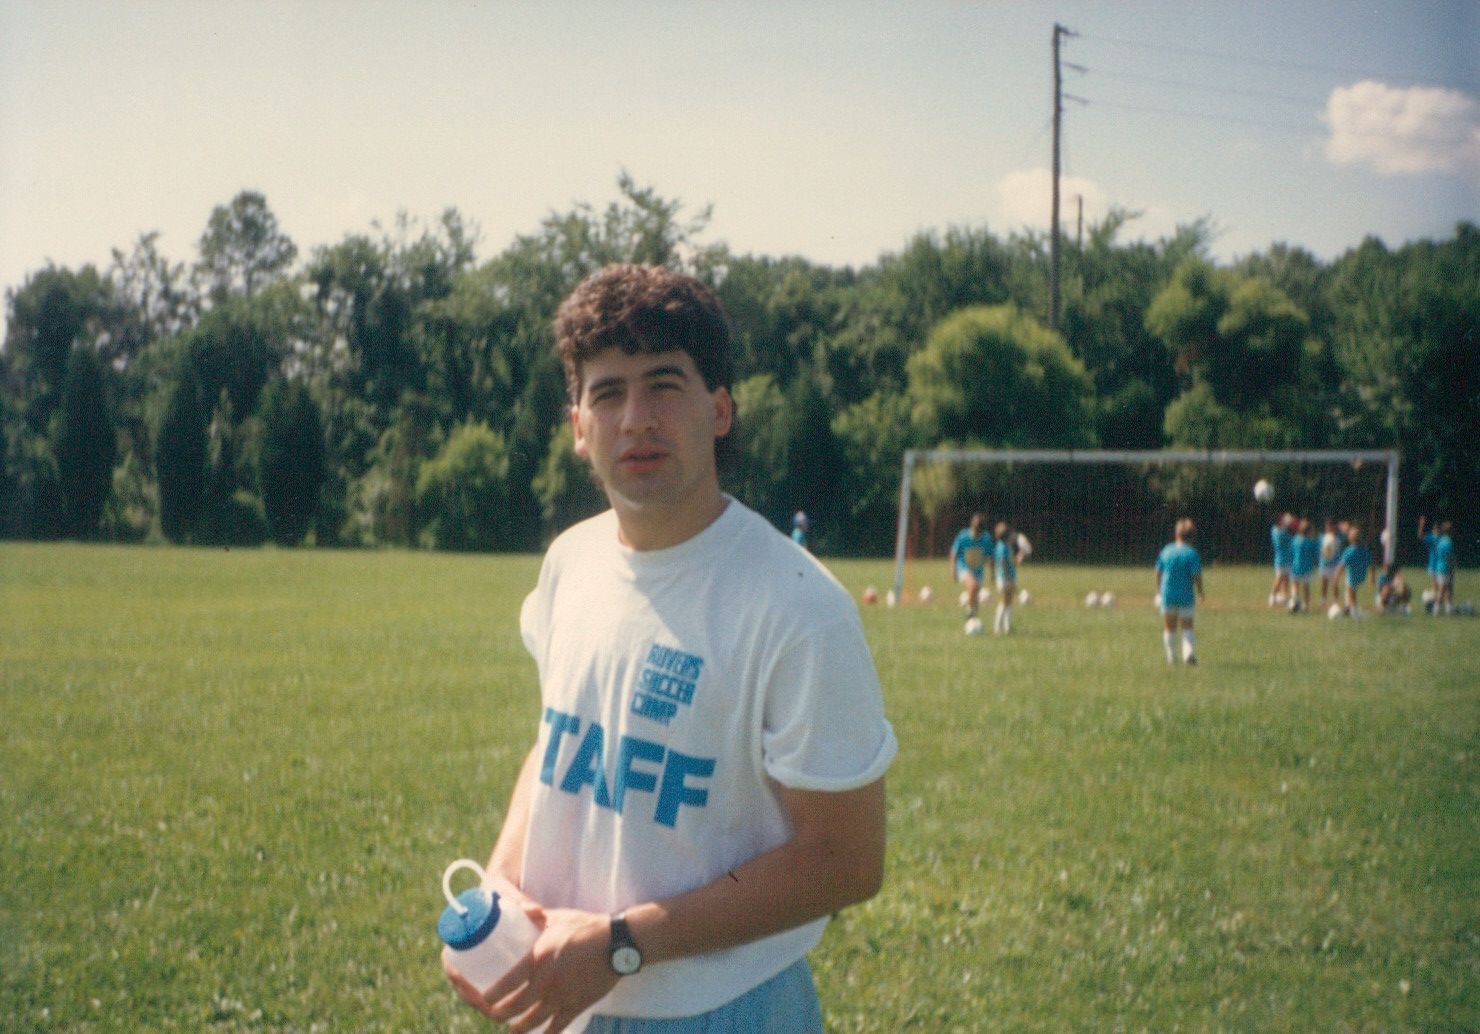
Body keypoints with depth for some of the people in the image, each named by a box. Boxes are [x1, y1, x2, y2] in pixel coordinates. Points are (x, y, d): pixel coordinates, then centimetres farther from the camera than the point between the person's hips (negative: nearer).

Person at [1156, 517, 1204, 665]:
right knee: (1187, 627, 6)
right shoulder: (1192, 553, -10)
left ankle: (1171, 657, 17)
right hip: (1186, 596, -3)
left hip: (1167, 594, 3)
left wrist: (1158, 592, 18)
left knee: (1169, 628, 13)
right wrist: (1200, 593, -1)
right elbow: (1197, 575, -15)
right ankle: (1189, 652, -13)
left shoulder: (1166, 550, 2)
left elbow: (1158, 572, 7)